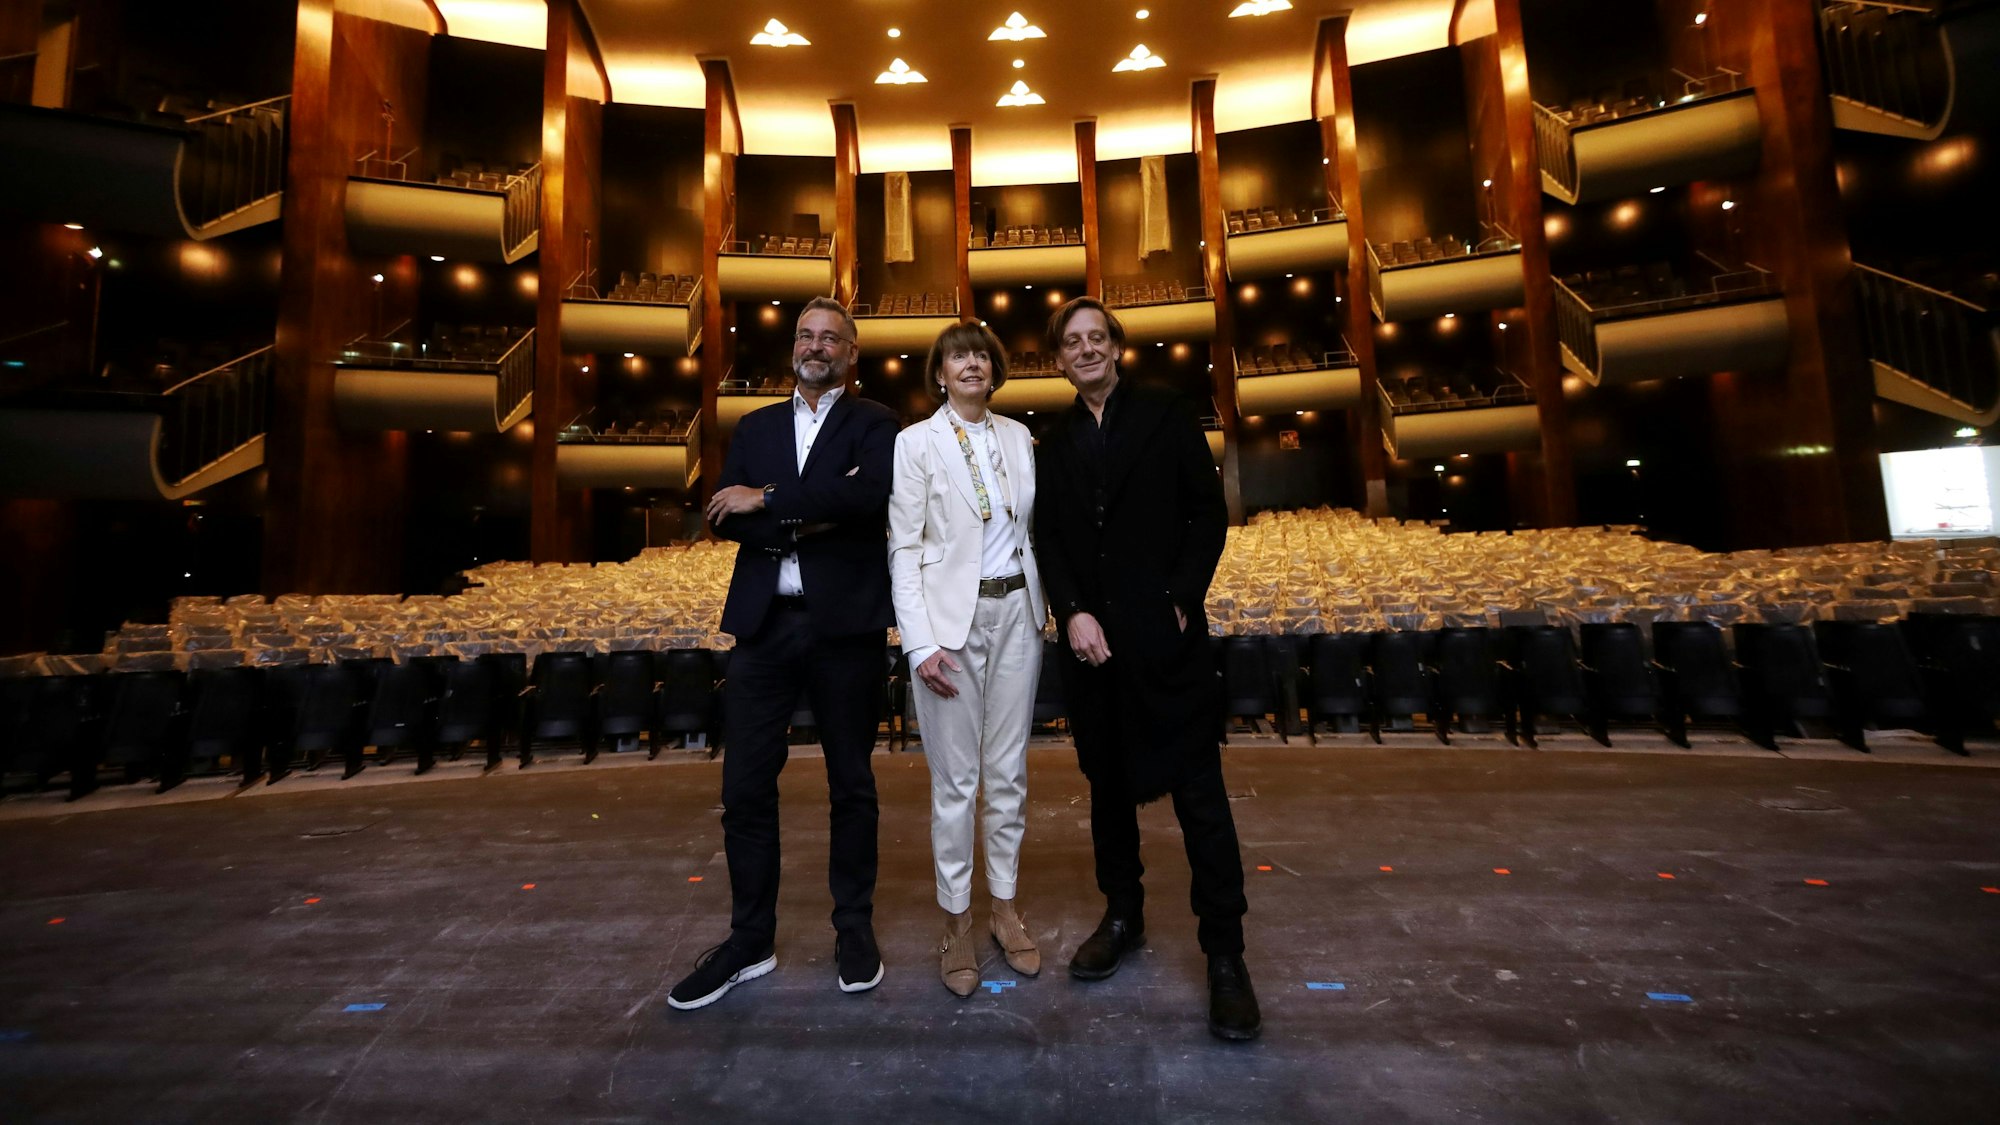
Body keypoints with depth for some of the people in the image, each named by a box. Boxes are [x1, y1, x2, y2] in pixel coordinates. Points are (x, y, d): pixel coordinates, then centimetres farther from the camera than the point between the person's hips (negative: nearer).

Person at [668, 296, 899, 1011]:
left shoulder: (873, 423, 3)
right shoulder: (755, 427, 16)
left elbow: (871, 498, -17)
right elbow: (723, 517, 3)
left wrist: (768, 502, -13)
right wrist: (810, 515, -13)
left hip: (844, 624, -3)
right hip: (765, 623, 4)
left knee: (851, 784, 10)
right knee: (745, 787, 7)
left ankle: (854, 929, 29)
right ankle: (750, 940, 26)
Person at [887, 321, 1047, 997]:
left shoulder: (1018, 436, 11)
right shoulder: (916, 442, -2)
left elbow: (1032, 526, 13)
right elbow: (903, 548, -6)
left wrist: (1042, 606, 5)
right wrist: (920, 642, -13)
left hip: (1016, 612, 4)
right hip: (952, 617, -4)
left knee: (1009, 770, 12)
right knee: (955, 778, 4)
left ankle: (1004, 904, 29)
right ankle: (956, 920, 22)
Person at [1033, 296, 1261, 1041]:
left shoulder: (1167, 417, 4)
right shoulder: (1053, 444, 13)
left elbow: (1209, 515, -1)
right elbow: (1047, 541, 6)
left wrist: (1181, 601, -11)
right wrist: (1073, 613, -9)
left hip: (1165, 631, -3)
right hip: (1089, 636, 4)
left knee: (1198, 790, -1)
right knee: (1108, 783, 14)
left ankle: (1225, 955, 10)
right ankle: (1123, 916, 31)